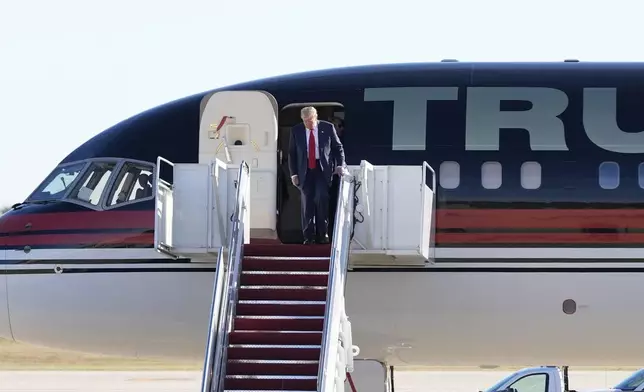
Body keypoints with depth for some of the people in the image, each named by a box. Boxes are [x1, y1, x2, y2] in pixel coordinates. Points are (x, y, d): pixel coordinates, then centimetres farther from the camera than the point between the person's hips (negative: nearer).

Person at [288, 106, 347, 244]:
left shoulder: (328, 128, -1)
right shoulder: (296, 131, 3)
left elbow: (338, 148, 7)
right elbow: (292, 154, 8)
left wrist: (340, 165, -4)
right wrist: (293, 173, 2)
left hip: (323, 170, -2)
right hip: (305, 171, 2)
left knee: (322, 199, -14)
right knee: (307, 202, -1)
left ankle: (322, 234, -6)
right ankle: (309, 236, 5)